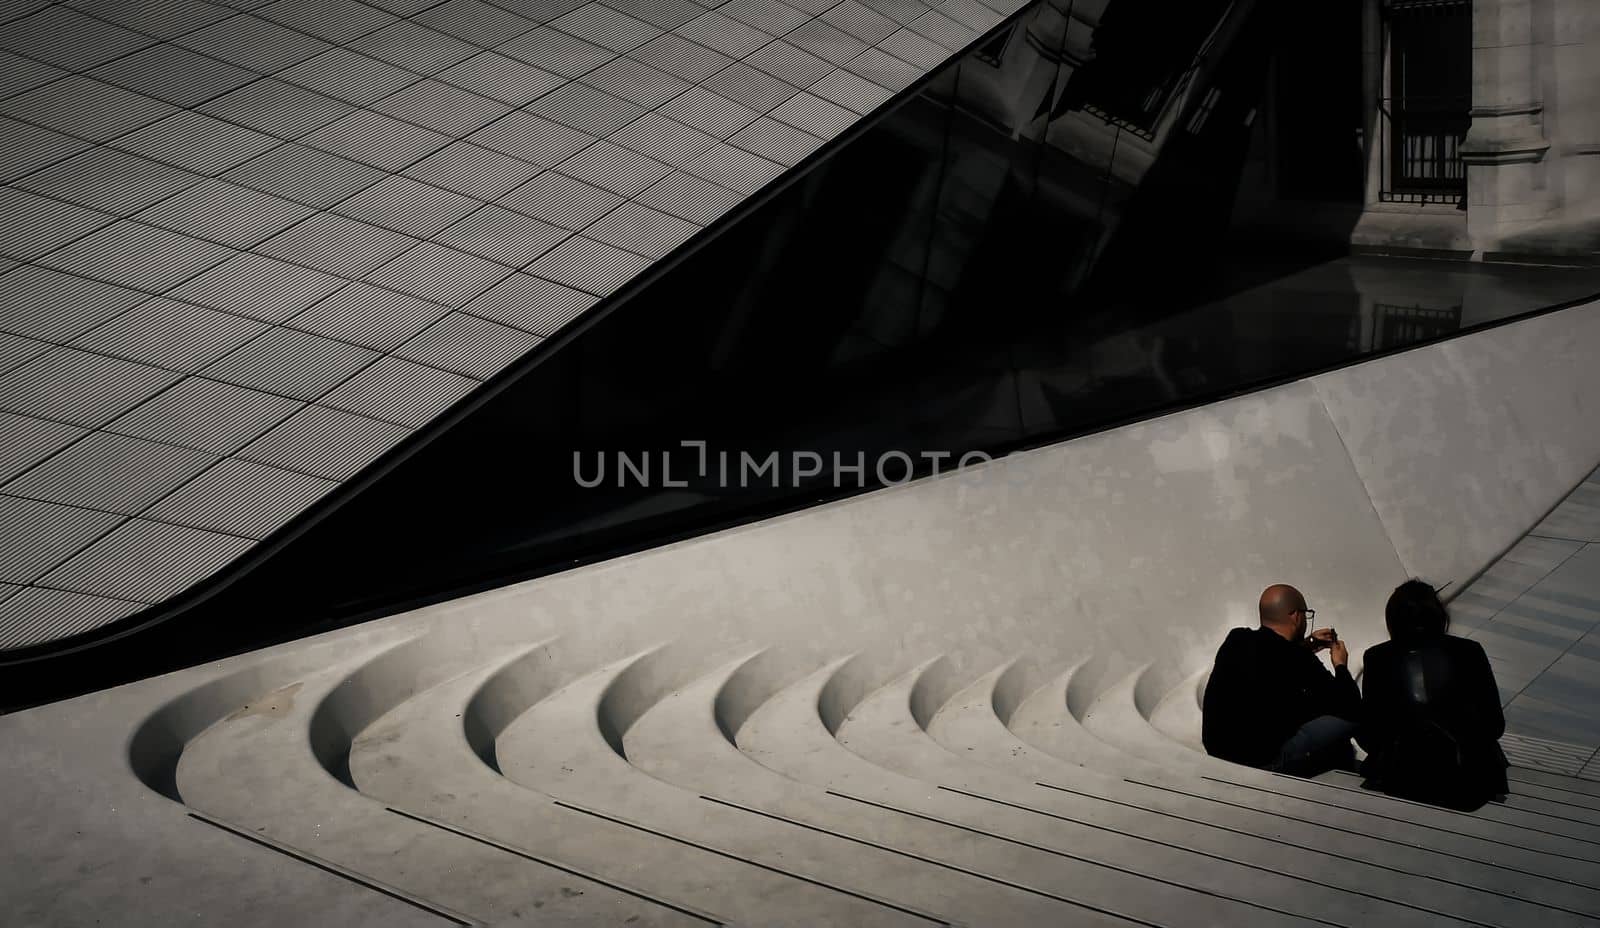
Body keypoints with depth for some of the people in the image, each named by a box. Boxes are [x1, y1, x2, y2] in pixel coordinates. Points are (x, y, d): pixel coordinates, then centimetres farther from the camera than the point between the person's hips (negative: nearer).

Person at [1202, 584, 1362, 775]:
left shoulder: (1235, 639, 0)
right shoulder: (1300, 662, -19)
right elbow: (1353, 709, -7)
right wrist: (1341, 666, 9)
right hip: (1261, 763, -8)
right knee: (1346, 719, 1)